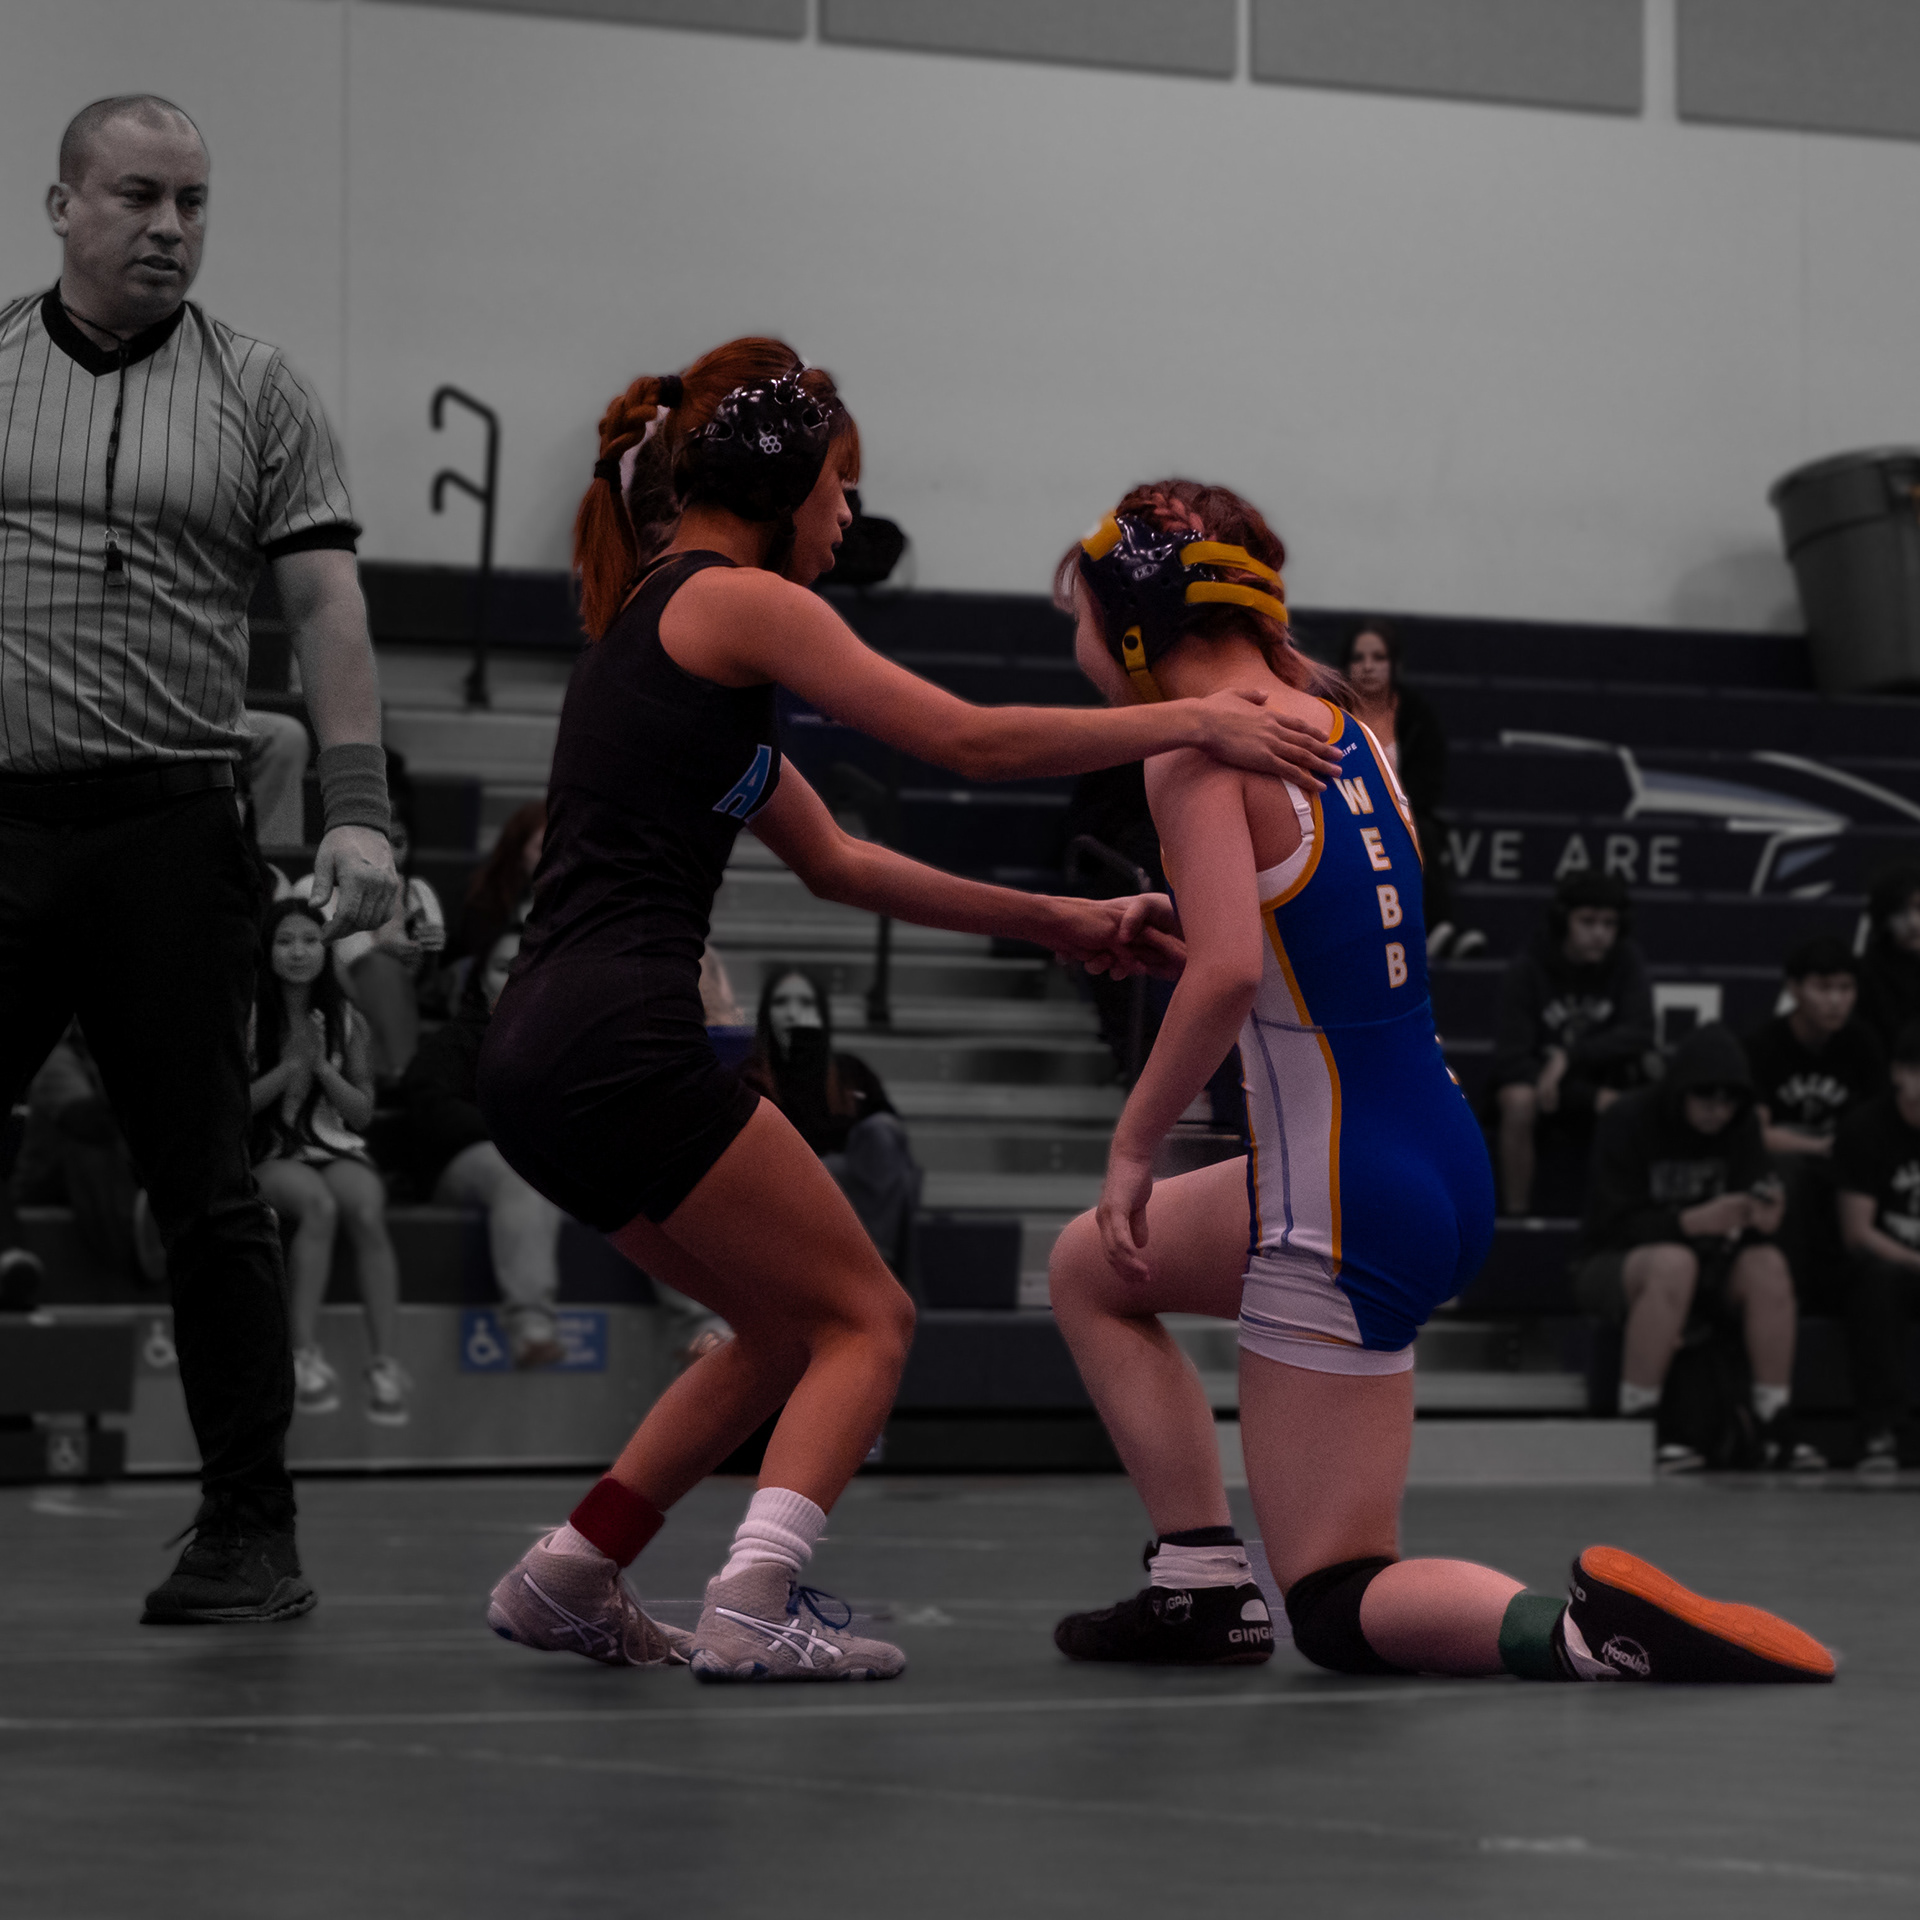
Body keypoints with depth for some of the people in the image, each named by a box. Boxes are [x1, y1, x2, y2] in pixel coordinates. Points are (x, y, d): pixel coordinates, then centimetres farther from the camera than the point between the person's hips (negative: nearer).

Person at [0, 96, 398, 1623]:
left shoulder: (259, 392, 9)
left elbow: (325, 604, 3)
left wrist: (358, 810, -9)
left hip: (173, 831, -1)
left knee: (207, 1193, 1)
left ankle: (251, 1530, 7)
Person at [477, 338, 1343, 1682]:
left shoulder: (662, 622, 24)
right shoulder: (737, 602, -4)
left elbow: (835, 861, 27)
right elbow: (968, 740, -9)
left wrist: (1047, 921, 26)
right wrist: (1189, 722, -1)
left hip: (542, 1061, 9)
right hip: (620, 1045, -9)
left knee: (791, 1327, 21)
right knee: (866, 1319, 1)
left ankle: (566, 1581, 20)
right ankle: (754, 1607, -15)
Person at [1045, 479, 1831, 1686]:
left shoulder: (1196, 750, -14)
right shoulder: (1341, 725, 11)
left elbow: (1230, 973, -27)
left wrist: (1134, 1149, -15)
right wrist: (1177, 915, 16)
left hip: (1347, 1208, -9)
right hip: (1444, 1163, 9)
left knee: (1340, 1607, 3)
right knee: (1092, 1271, 29)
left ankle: (1601, 1635, -18)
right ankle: (1205, 1587, 24)